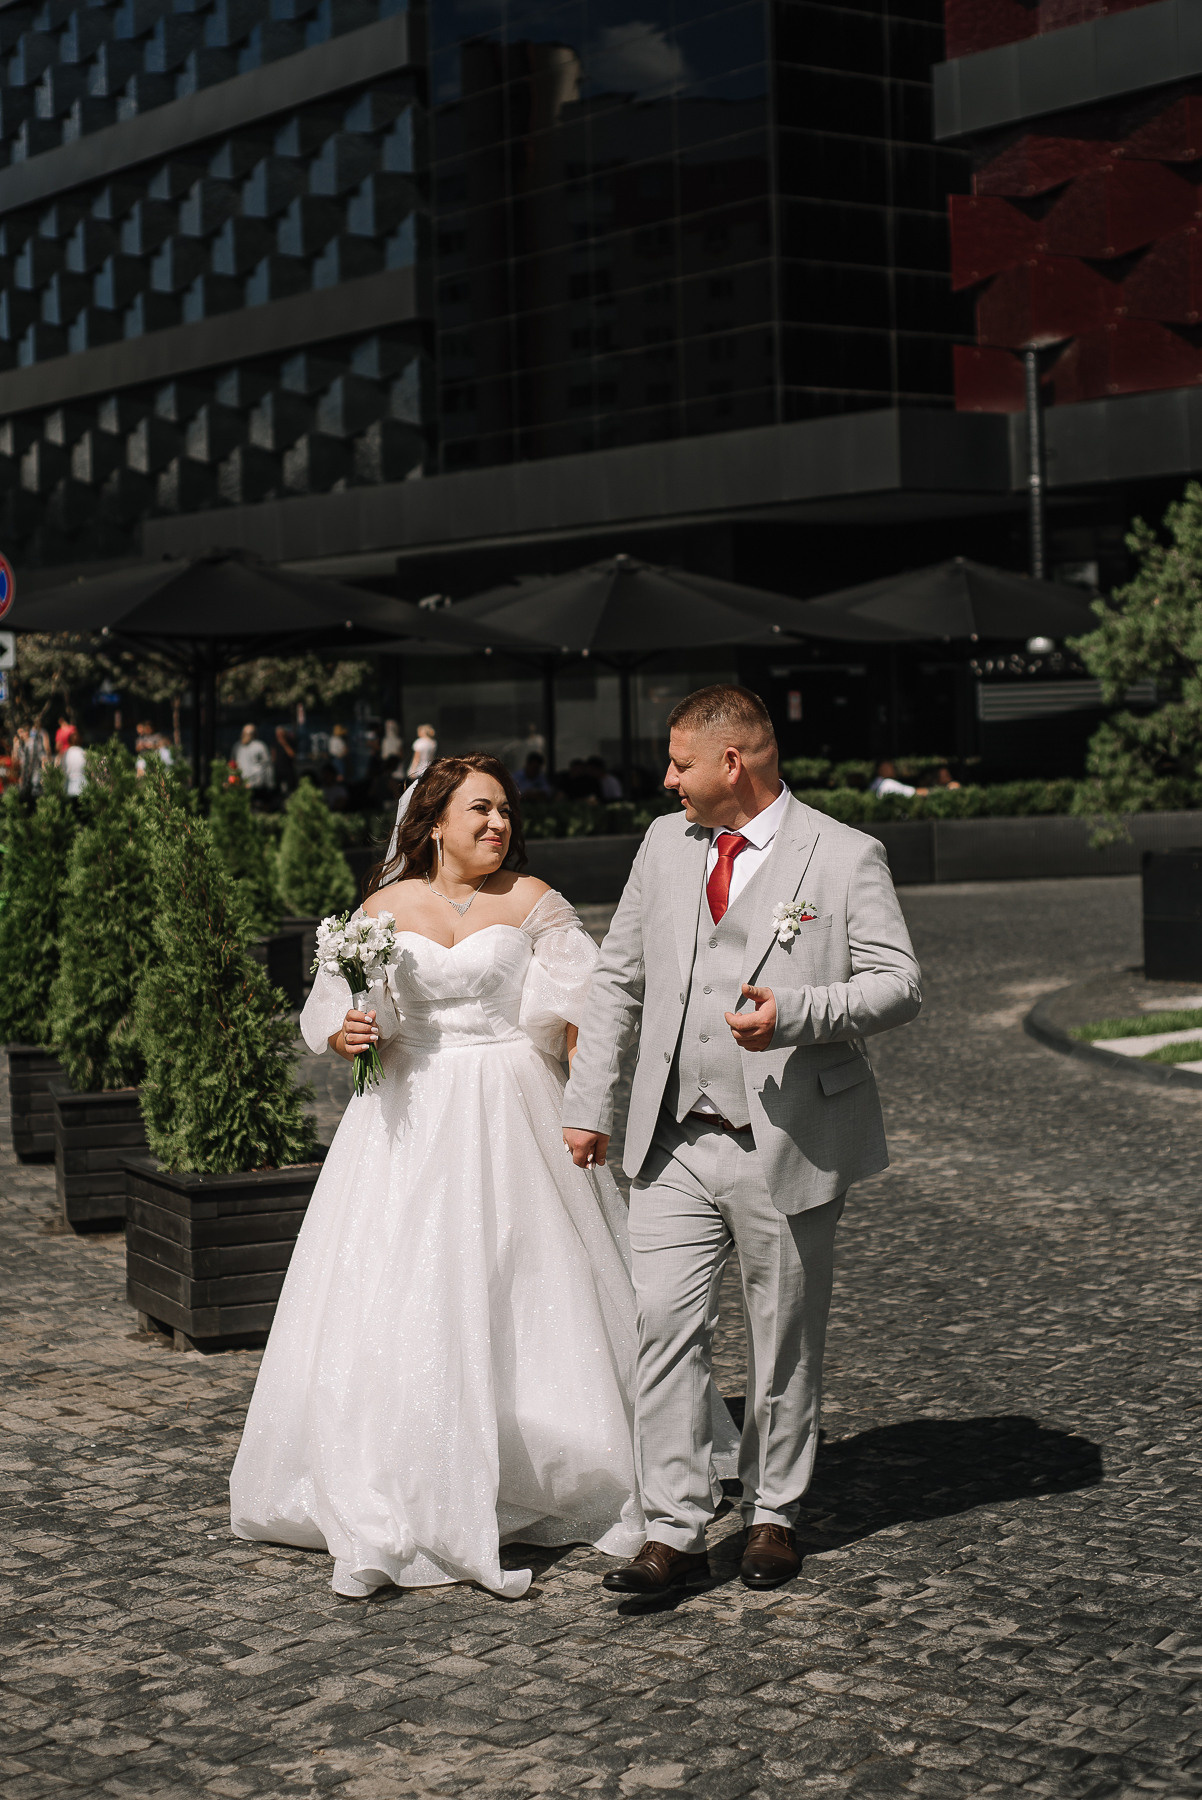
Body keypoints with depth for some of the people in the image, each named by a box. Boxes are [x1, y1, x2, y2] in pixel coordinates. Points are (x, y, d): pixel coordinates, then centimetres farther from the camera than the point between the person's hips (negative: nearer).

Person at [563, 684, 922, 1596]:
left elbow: (899, 986, -7)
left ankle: (774, 1514, 24)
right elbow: (619, 979, 16)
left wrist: (793, 1013, -23)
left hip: (789, 1145, -3)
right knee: (666, 1326, -5)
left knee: (785, 1341, 8)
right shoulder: (665, 844, 10)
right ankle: (676, 1530, 0)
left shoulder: (847, 858, -5)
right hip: (675, 1144, 4)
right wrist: (588, 1103, 11)